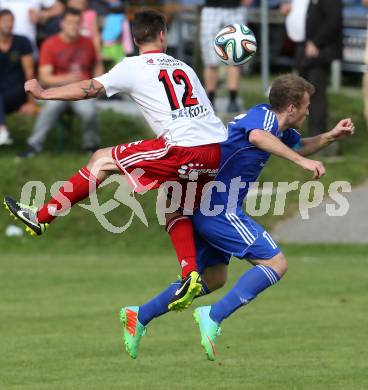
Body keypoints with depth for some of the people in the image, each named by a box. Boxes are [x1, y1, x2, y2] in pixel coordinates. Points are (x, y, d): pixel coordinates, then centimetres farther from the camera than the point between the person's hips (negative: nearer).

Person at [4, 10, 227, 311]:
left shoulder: (134, 67, 6)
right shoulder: (184, 68, 26)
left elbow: (91, 89, 0)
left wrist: (44, 93, 9)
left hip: (184, 149, -6)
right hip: (218, 150, 6)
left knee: (102, 160, 7)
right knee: (175, 209, 27)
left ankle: (41, 217, 10)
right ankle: (190, 274, 8)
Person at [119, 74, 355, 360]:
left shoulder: (280, 128, 15)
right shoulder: (265, 115, -13)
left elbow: (300, 146, 36)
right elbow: (256, 136, -39)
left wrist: (333, 136, 18)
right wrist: (301, 160, -43)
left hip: (206, 208, 10)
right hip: (222, 210, -10)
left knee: (213, 278, 23)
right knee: (276, 263, -12)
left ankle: (140, 316, 24)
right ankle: (213, 317, -18)